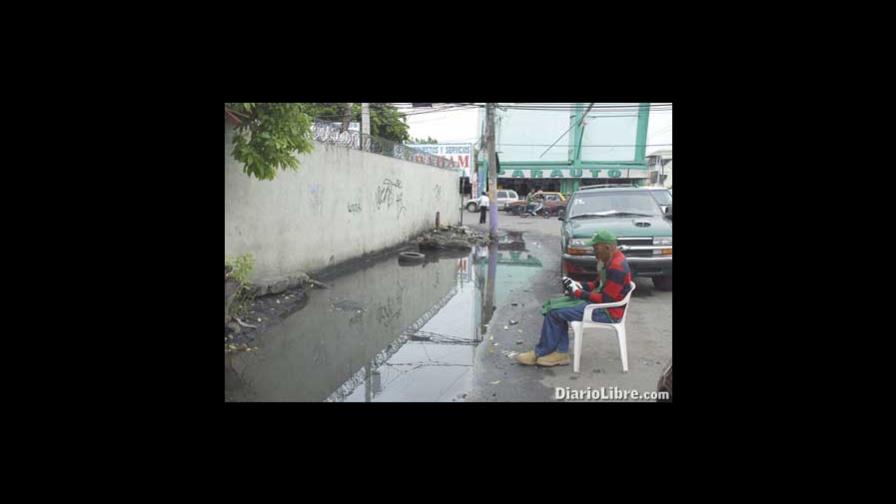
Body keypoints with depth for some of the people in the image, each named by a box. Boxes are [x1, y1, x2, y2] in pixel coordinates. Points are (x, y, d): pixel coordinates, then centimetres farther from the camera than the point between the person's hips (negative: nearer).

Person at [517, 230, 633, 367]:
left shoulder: (617, 267, -25)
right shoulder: (608, 260, 7)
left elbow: (606, 299, -25)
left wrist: (578, 293, -19)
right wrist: (579, 285, 1)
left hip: (608, 311, -10)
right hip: (601, 301, 11)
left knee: (554, 312, -14)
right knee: (554, 305, 3)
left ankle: (540, 353, 2)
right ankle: (561, 353, 2)